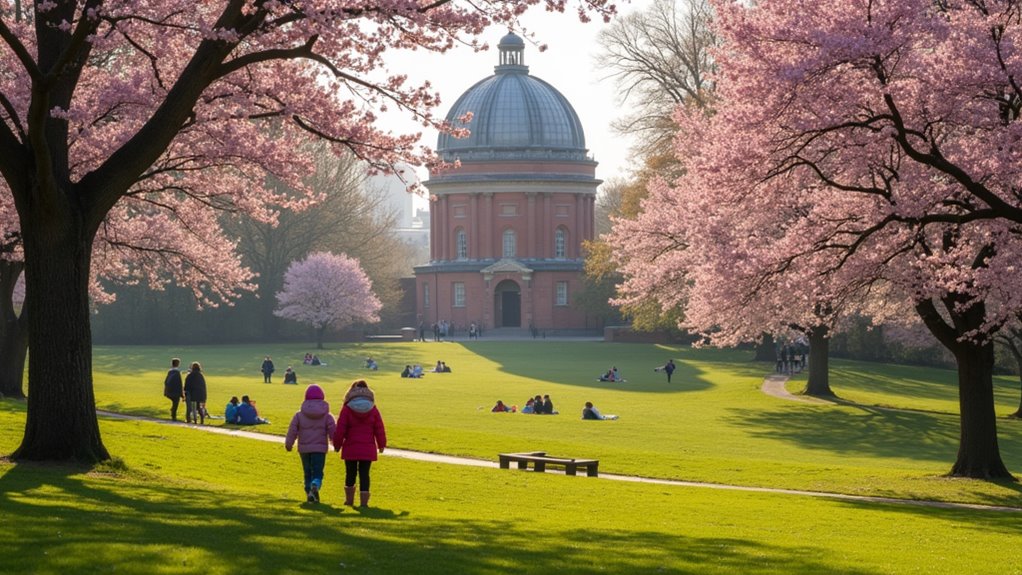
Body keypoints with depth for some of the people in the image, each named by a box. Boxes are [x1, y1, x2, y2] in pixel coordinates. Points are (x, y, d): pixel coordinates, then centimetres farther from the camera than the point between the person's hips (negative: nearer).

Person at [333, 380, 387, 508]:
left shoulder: (347, 409, -5)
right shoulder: (373, 410, 1)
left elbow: (340, 430, -6)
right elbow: (379, 430, 5)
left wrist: (337, 445, 7)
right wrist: (381, 445, 18)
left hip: (350, 448, -1)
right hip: (368, 449, 1)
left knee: (350, 473, 14)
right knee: (364, 474, 3)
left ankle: (349, 499, 23)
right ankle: (364, 501, -3)